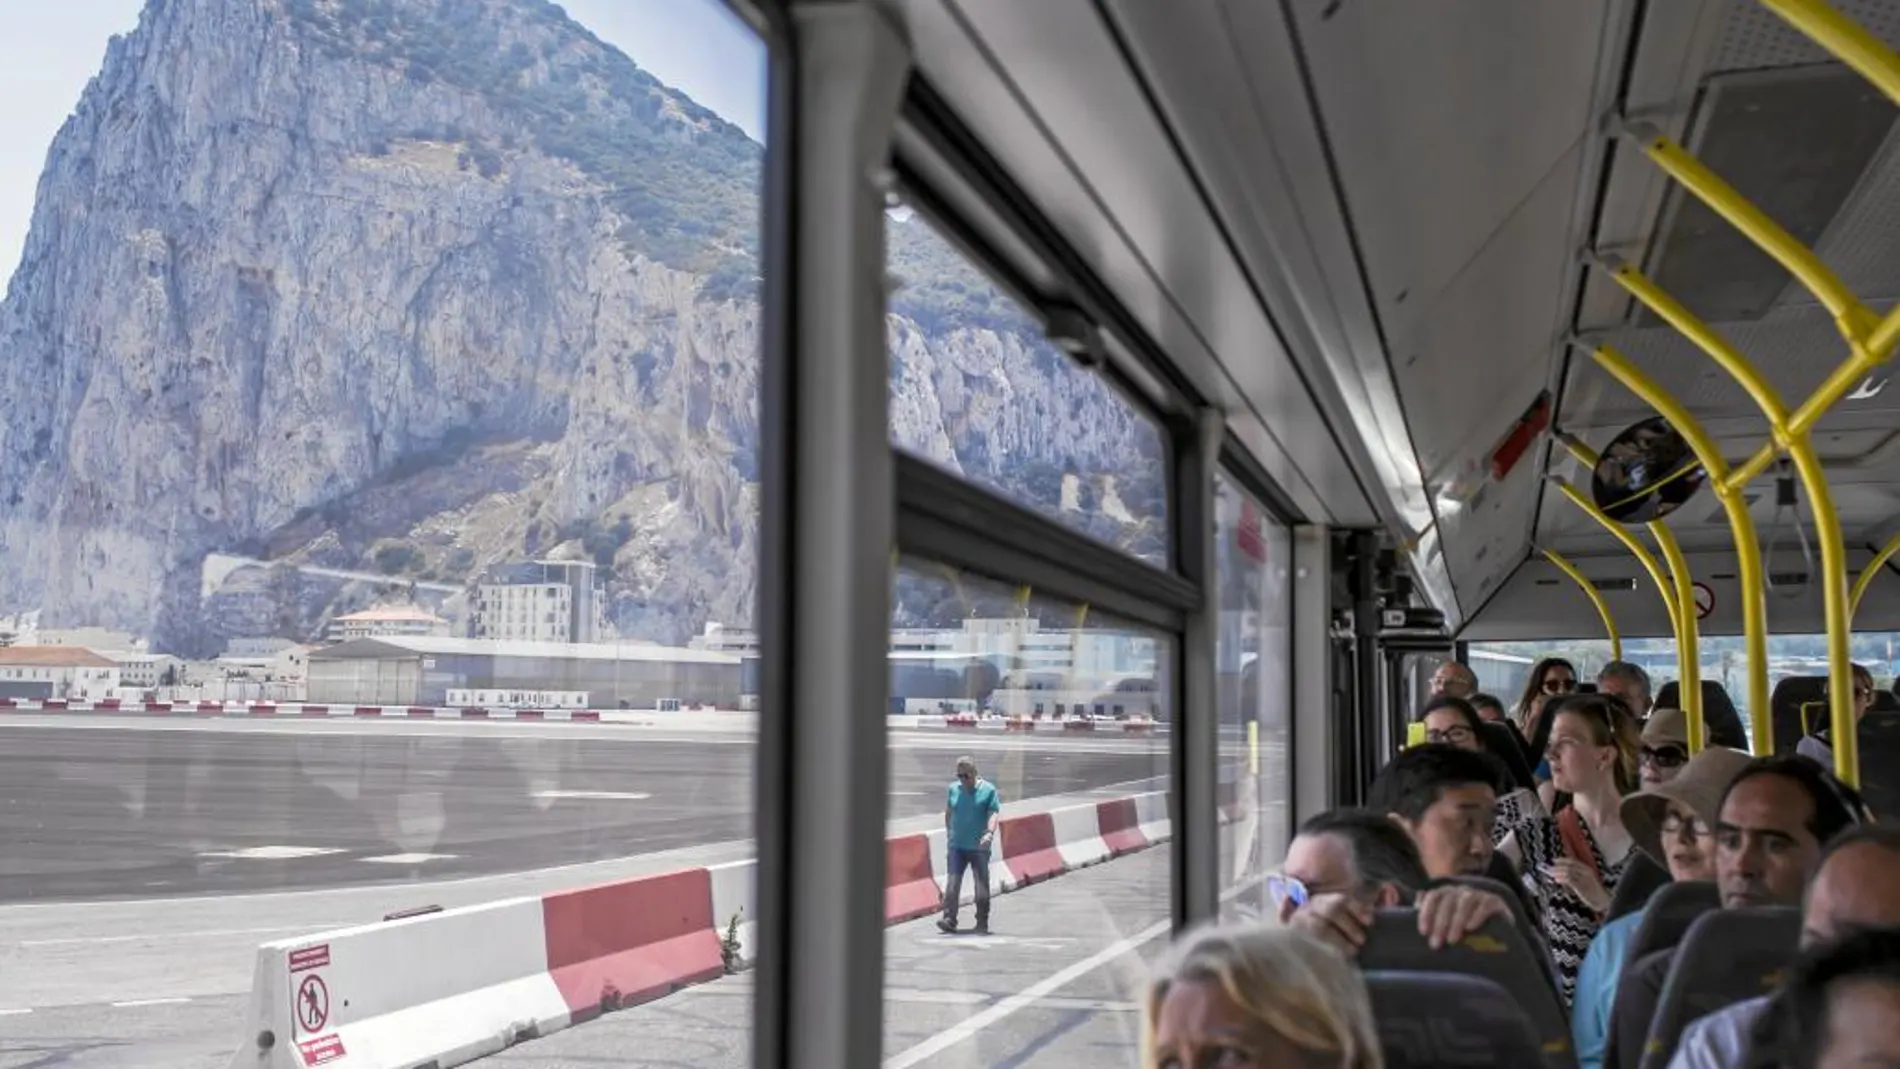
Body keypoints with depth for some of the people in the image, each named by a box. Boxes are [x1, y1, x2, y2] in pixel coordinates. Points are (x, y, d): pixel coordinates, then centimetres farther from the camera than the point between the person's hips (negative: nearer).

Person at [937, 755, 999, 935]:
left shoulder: (988, 790, -3)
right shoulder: (953, 789, 8)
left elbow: (994, 813, -10)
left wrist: (990, 832, -25)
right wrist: (948, 829, 14)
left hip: (979, 847, -2)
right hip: (956, 845, 2)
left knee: (982, 886, 4)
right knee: (952, 883, -8)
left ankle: (982, 924, 13)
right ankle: (949, 919, -11)